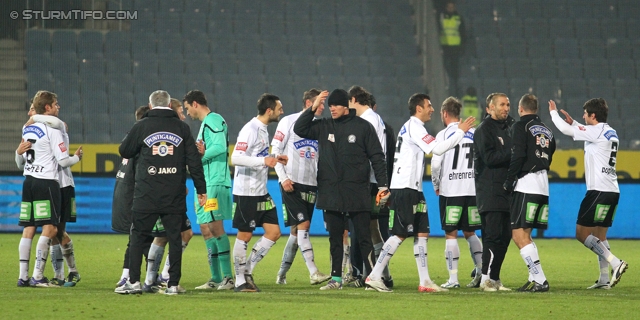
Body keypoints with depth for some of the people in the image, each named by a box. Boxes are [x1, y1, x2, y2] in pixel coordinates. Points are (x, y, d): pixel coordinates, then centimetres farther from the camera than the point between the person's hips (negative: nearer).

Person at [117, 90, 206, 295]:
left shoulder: (142, 126, 0)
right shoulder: (182, 128, 5)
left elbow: (124, 151, 9)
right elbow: (194, 160, 4)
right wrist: (201, 189, 9)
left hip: (146, 196, -1)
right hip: (174, 196, 1)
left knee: (138, 236, 6)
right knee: (174, 237, 5)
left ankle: (133, 282, 2)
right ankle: (173, 284, 4)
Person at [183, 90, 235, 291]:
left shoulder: (213, 120, -9)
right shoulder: (206, 123, 22)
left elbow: (220, 146, -21)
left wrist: (201, 156, -11)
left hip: (215, 182, -10)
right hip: (205, 184, 10)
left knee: (215, 227, -13)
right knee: (206, 230, 10)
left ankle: (228, 277, -14)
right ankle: (215, 279, 13)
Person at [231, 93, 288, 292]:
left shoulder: (263, 129, 14)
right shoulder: (250, 130, -16)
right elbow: (236, 158, -25)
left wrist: (274, 159, 11)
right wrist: (263, 160, -32)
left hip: (261, 193, 9)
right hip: (246, 192, -9)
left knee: (274, 232, 5)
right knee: (244, 235, -1)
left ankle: (248, 271, 13)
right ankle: (240, 281, 7)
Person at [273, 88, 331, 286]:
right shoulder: (289, 122, -2)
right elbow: (275, 150, -3)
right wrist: (283, 178, -12)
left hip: (310, 184, 6)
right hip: (292, 183, -6)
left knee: (297, 231, 7)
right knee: (302, 225, -14)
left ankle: (282, 273, 18)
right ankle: (313, 273, -20)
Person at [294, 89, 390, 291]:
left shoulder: (363, 127, -1)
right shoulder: (324, 126, 9)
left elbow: (377, 157, 0)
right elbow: (299, 129, 5)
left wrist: (382, 186, -5)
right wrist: (313, 108, -4)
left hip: (357, 193, -4)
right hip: (330, 193, 4)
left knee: (363, 237, -2)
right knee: (335, 238, 8)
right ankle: (336, 278, 14)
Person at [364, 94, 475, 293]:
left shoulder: (411, 127, 21)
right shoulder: (414, 127, -11)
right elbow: (437, 149, -19)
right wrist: (460, 132, -14)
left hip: (413, 189, 10)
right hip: (404, 188, -10)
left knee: (422, 233, 6)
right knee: (400, 234, -10)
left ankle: (425, 281, 5)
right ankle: (374, 277, -8)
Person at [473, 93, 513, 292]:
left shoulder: (506, 128, 21)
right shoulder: (484, 129, -6)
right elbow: (489, 157, -16)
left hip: (504, 191, 9)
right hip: (490, 191, -9)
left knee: (505, 236, 7)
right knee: (493, 234, -12)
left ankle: (494, 278, 11)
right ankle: (486, 279, -11)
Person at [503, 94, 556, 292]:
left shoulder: (520, 126, -3)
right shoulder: (547, 131, 19)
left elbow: (518, 156, -13)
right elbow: (548, 158, 16)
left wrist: (509, 182, -7)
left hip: (526, 186, -8)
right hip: (544, 187, 8)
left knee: (519, 235, -7)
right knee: (525, 234, 16)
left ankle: (540, 280, -15)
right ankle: (534, 279, 9)